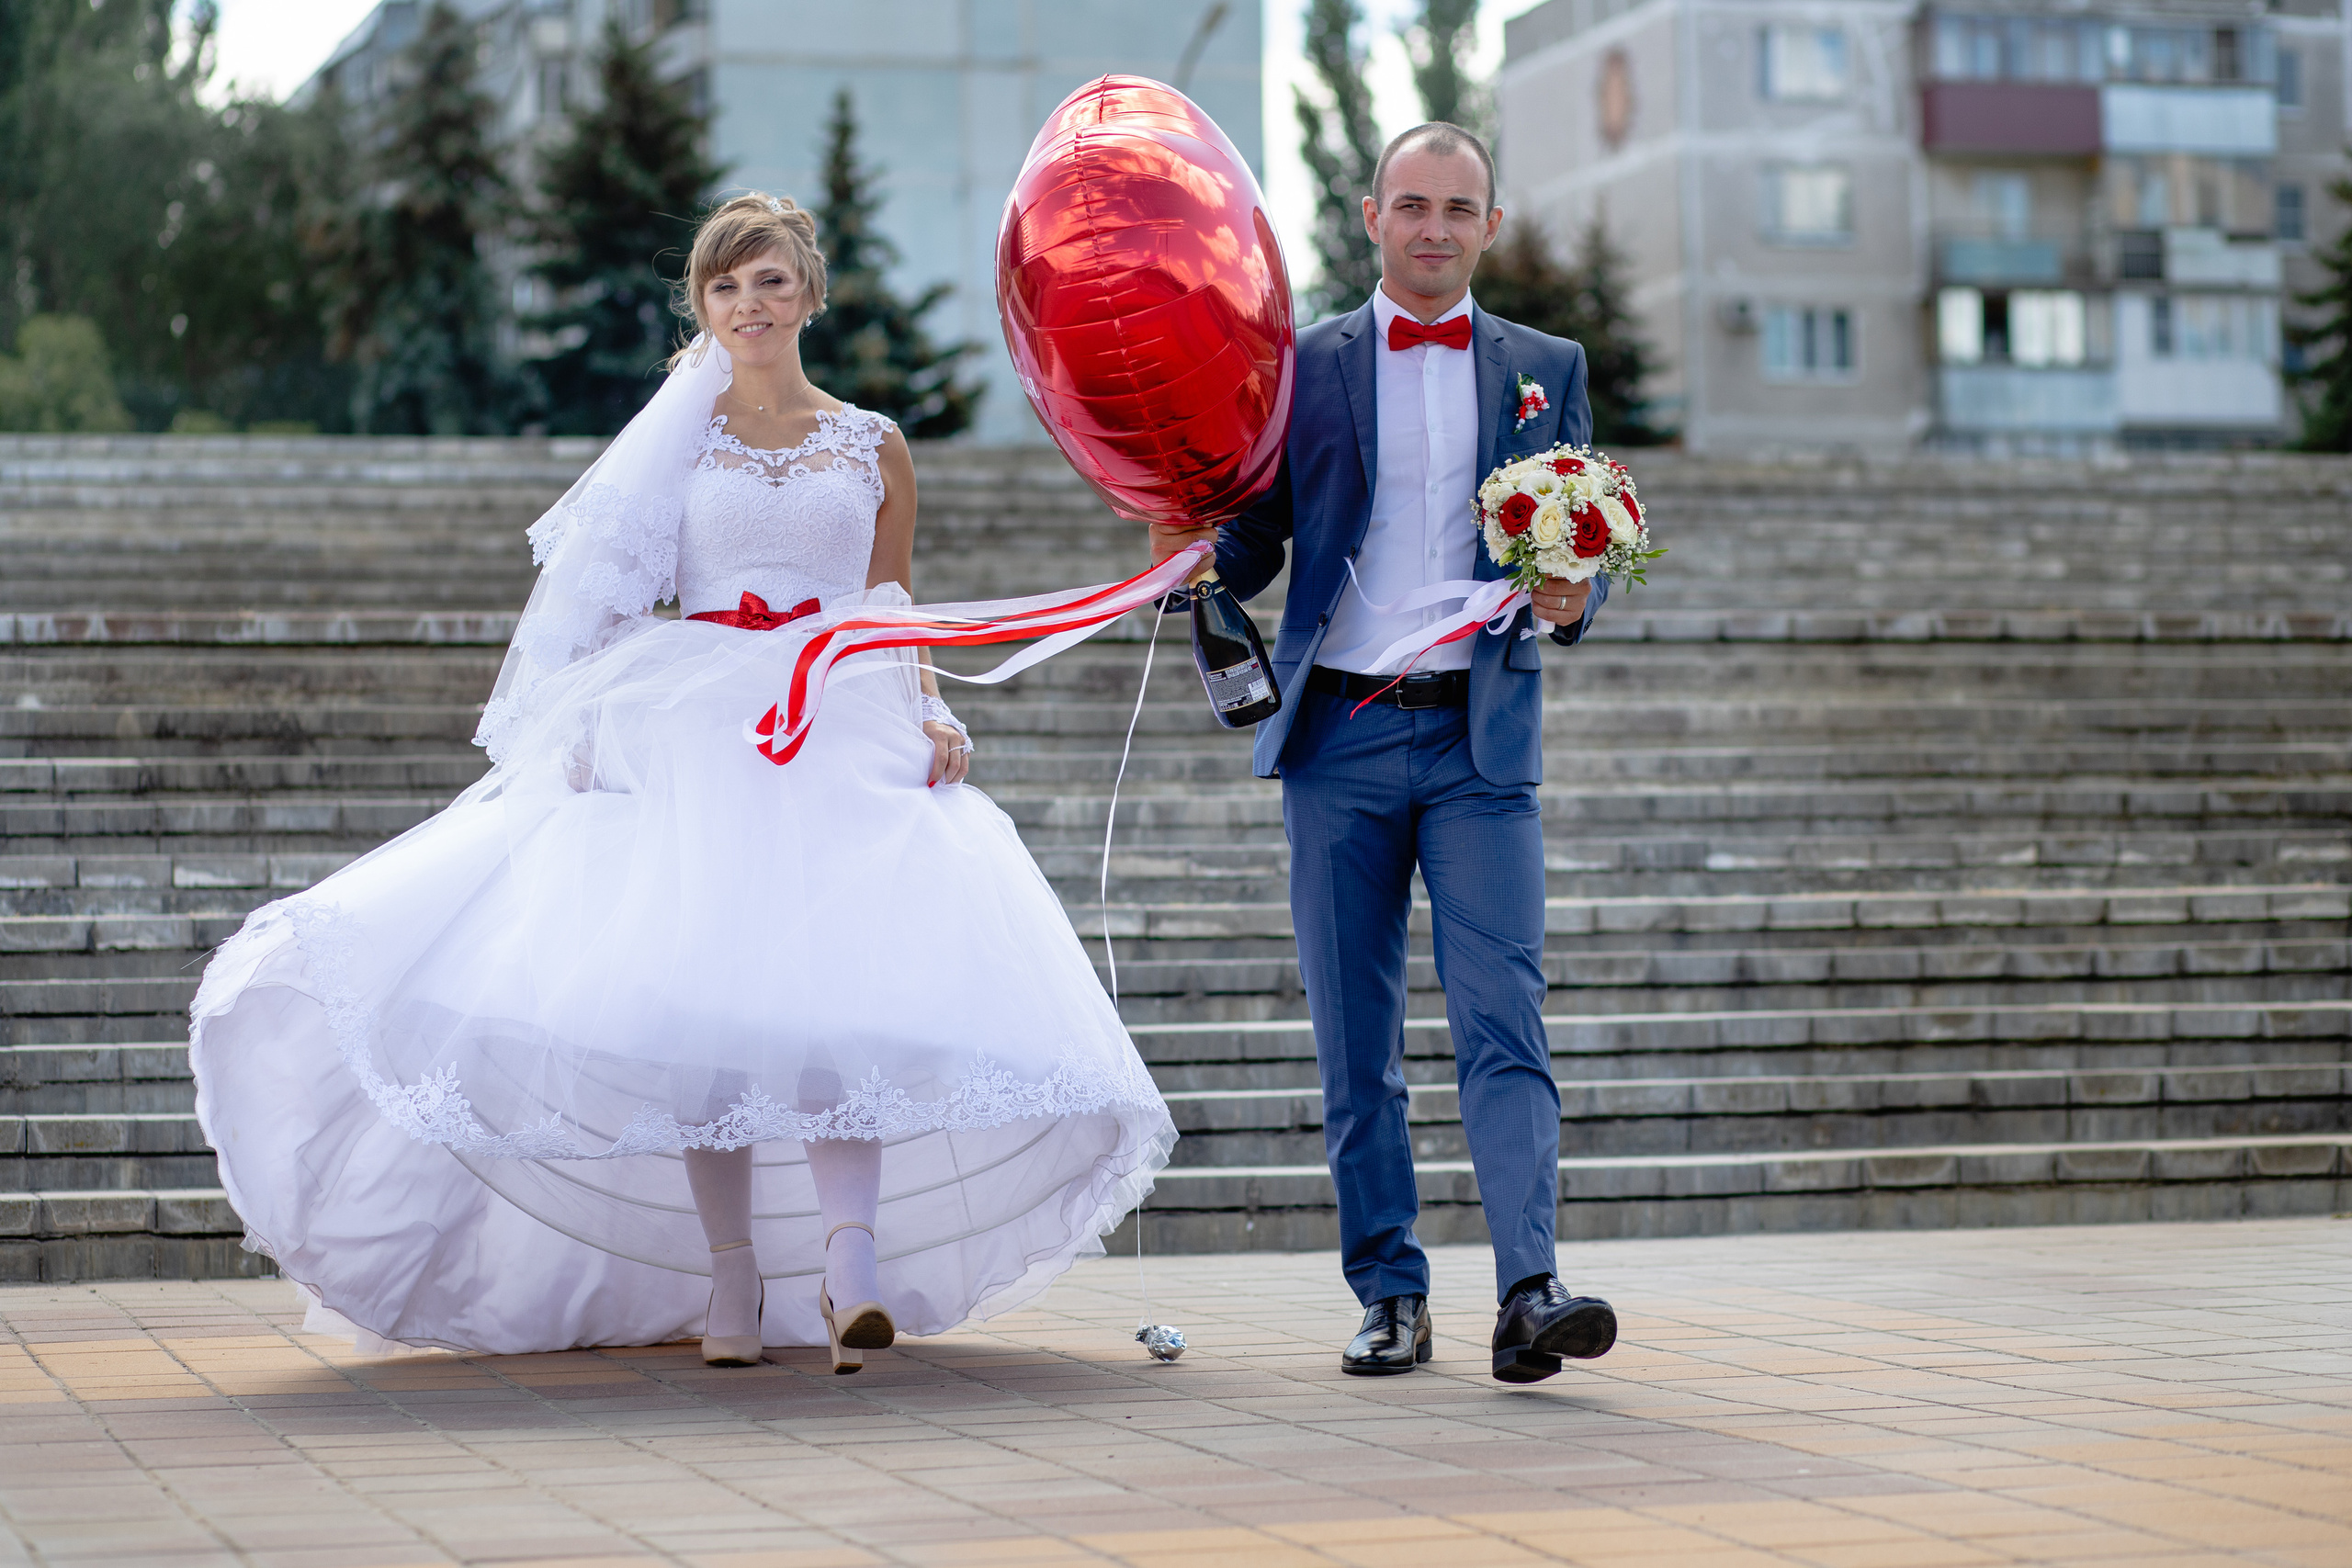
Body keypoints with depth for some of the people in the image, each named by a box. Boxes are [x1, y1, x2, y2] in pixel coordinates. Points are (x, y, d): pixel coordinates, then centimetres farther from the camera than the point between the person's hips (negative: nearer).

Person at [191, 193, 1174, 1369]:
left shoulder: (873, 448, 13)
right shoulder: (673, 439, 12)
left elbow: (895, 610, 16)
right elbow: (609, 601, 9)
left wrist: (932, 715, -1)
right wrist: (592, 730, -4)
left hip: (844, 737, 0)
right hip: (694, 738, 0)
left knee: (842, 982, -18)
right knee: (700, 990, -8)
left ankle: (849, 1256, -27)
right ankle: (730, 1276, -3)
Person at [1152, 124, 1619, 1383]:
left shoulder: (1545, 369, 11)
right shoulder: (1301, 364, 8)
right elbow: (1253, 545, 8)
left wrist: (1571, 600, -12)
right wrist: (1193, 555, -14)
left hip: (1480, 738, -1)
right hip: (1338, 737, 1)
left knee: (1503, 1022, -12)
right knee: (1355, 1042, 4)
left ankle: (1530, 1293, -19)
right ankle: (1389, 1296, 13)